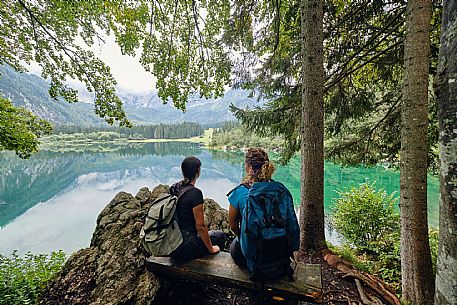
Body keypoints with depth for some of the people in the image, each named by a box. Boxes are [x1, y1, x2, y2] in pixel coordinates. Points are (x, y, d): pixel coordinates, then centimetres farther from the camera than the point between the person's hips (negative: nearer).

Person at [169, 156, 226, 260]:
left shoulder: (173, 188, 0)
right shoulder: (195, 193, -22)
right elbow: (200, 226, -18)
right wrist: (211, 249, -4)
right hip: (185, 248, -7)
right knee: (221, 235, 14)